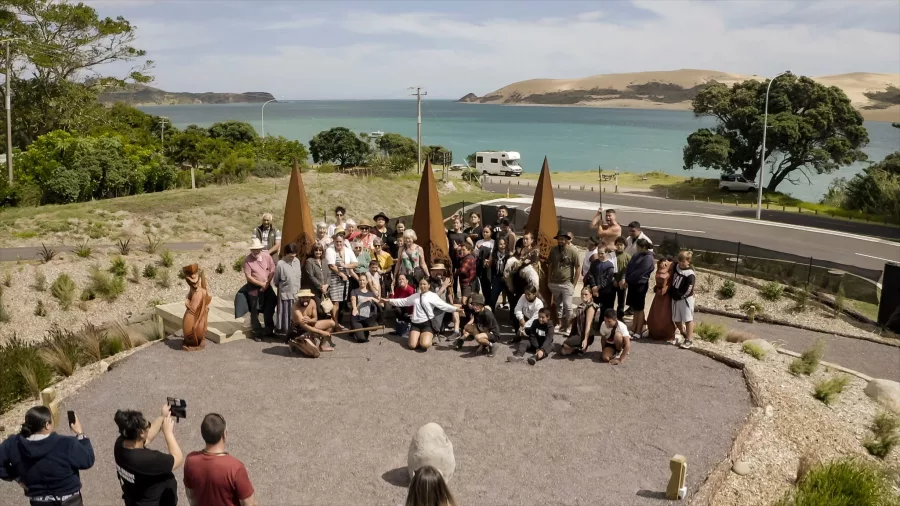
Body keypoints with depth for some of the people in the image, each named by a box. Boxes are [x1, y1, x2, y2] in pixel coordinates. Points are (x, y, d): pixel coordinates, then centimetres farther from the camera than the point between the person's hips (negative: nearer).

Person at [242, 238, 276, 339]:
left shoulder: (267, 256, -2)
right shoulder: (247, 260, -11)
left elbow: (272, 271, 0)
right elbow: (248, 277, -14)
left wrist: (267, 283, -11)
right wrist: (261, 284, -16)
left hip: (267, 287, 3)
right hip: (254, 288, -3)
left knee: (269, 309, 8)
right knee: (255, 311, 2)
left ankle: (269, 330, 22)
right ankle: (257, 332, 13)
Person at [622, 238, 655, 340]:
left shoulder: (648, 258, -15)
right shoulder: (637, 256, 10)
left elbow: (639, 272, -19)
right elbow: (629, 267, 7)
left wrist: (627, 280, -14)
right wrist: (624, 279, -7)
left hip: (640, 285, -8)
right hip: (633, 284, 8)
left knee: (639, 309, 1)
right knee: (635, 309, 14)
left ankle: (638, 333, 8)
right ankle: (633, 330, 22)